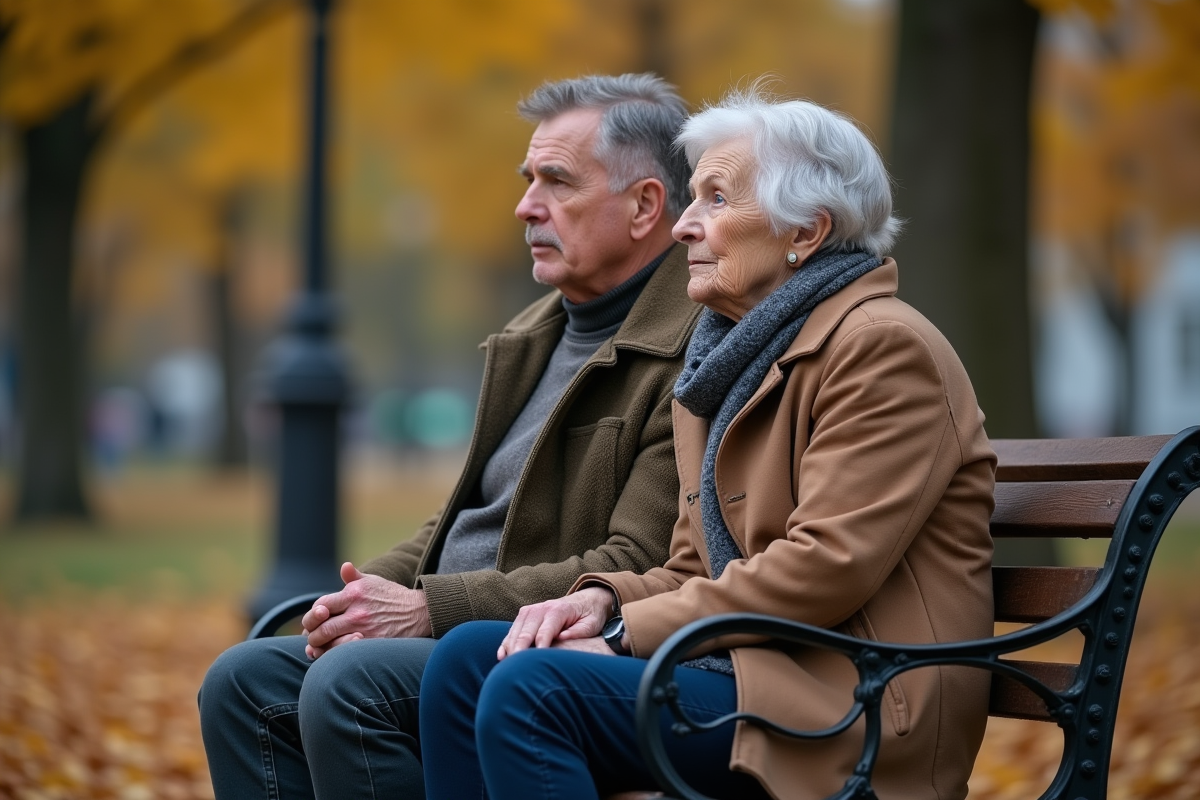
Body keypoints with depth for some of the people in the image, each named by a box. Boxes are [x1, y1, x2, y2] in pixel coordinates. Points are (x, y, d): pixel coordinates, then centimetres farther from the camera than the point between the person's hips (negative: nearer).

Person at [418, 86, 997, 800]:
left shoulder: (883, 347, -10)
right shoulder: (738, 354, 20)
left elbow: (826, 568, -19)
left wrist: (627, 633, -15)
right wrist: (605, 599, -3)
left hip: (852, 710, -9)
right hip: (751, 663, 9)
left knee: (531, 689, -24)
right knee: (467, 656, -4)